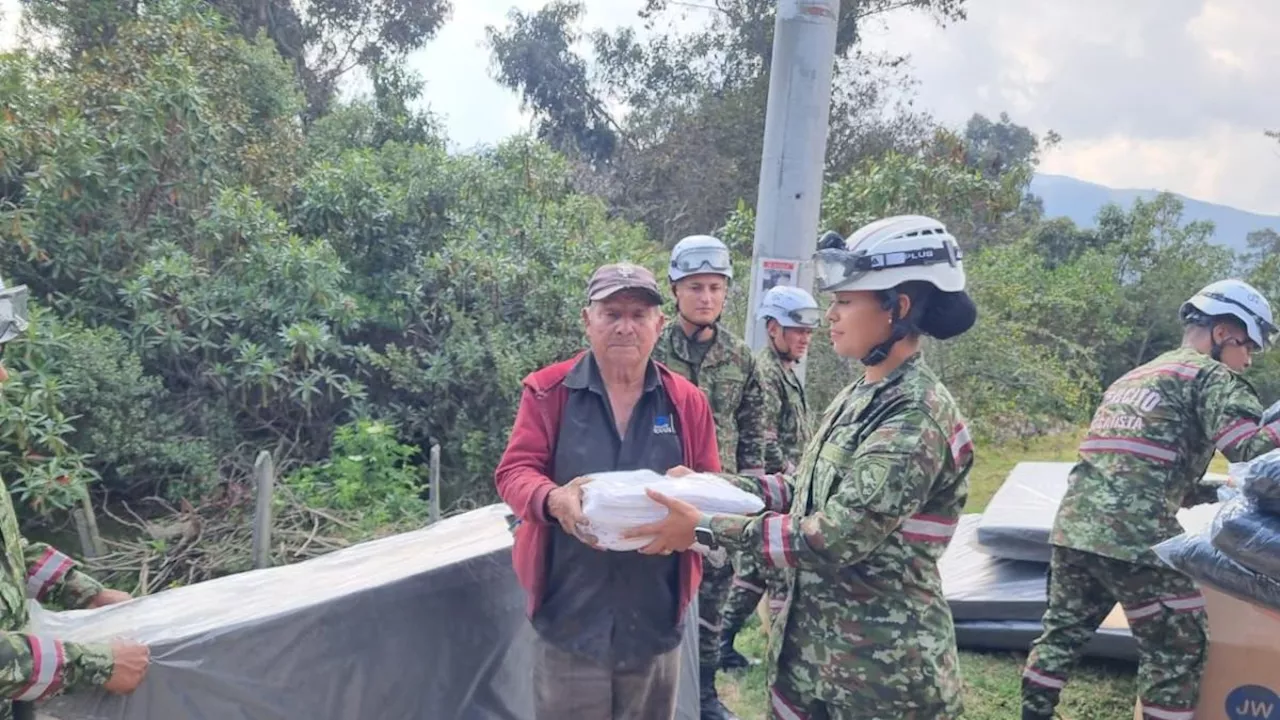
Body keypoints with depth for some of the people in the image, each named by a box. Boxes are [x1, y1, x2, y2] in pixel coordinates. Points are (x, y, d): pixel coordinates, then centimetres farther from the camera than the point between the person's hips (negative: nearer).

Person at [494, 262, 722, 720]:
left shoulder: (687, 401, 5)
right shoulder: (547, 391, -2)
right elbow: (514, 471, -6)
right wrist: (554, 499, -28)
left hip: (656, 621, 3)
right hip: (570, 620, -2)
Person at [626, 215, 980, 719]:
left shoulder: (918, 418, -22)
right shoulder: (861, 397, 6)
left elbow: (835, 538, -26)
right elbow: (808, 491, 13)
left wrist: (706, 528, -22)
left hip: (882, 665, -8)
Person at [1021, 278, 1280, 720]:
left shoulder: (1132, 378, 26)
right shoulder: (1210, 375, 2)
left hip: (1073, 525, 8)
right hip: (1135, 535, -8)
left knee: (1063, 630, 19)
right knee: (1178, 649, 6)